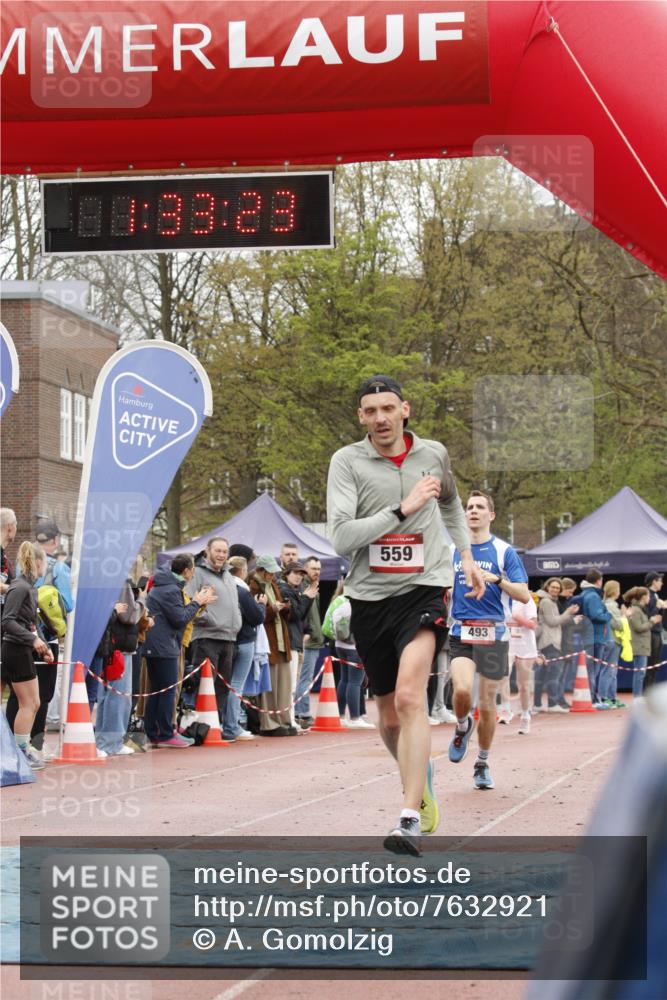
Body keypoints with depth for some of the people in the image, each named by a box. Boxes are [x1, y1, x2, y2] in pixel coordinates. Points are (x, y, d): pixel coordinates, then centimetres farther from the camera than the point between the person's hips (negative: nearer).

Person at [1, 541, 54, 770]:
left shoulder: (30, 587, 13)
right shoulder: (19, 587, -15)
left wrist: (44, 647, 17)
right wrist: (33, 639, -27)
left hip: (24, 651, 10)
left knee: (32, 703, 14)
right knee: (28, 704, -4)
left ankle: (24, 749, 22)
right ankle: (21, 753, 2)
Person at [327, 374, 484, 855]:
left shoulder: (434, 453, 5)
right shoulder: (347, 461, -4)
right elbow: (341, 536, -15)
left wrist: (466, 553, 24)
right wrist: (403, 509, -19)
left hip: (424, 589, -1)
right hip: (370, 597, 1)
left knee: (410, 696, -22)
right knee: (390, 716, 10)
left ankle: (410, 822, -25)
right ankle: (421, 779, 41)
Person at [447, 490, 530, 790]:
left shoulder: (503, 551, 1)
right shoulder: (452, 551, 11)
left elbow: (524, 595, -6)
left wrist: (496, 579, -21)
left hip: (494, 634, -1)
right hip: (460, 633, 1)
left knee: (487, 704, 4)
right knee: (462, 690, -22)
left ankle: (482, 764, 23)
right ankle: (462, 727, 12)